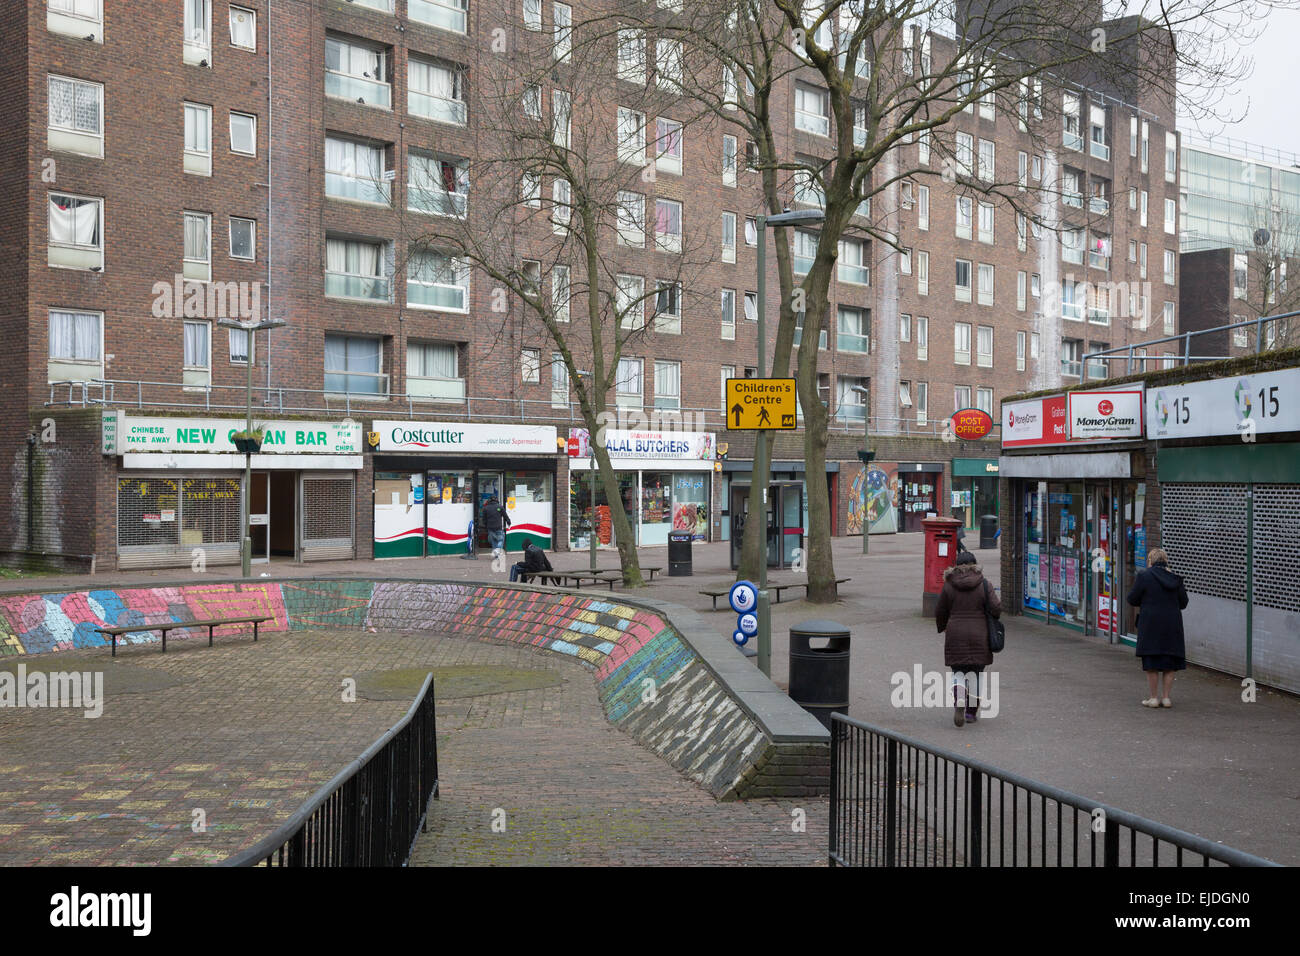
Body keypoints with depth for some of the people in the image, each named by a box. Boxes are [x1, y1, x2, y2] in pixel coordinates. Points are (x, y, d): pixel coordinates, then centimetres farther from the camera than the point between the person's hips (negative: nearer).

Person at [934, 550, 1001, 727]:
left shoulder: (948, 585, -2)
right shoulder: (984, 585, -3)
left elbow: (940, 612, 5)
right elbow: (996, 608, -10)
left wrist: (942, 627, 23)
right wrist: (992, 622, 11)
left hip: (955, 635, 0)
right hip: (978, 635, 0)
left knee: (958, 671, 8)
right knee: (975, 672, 12)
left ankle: (958, 701, -18)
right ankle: (972, 711, 16)